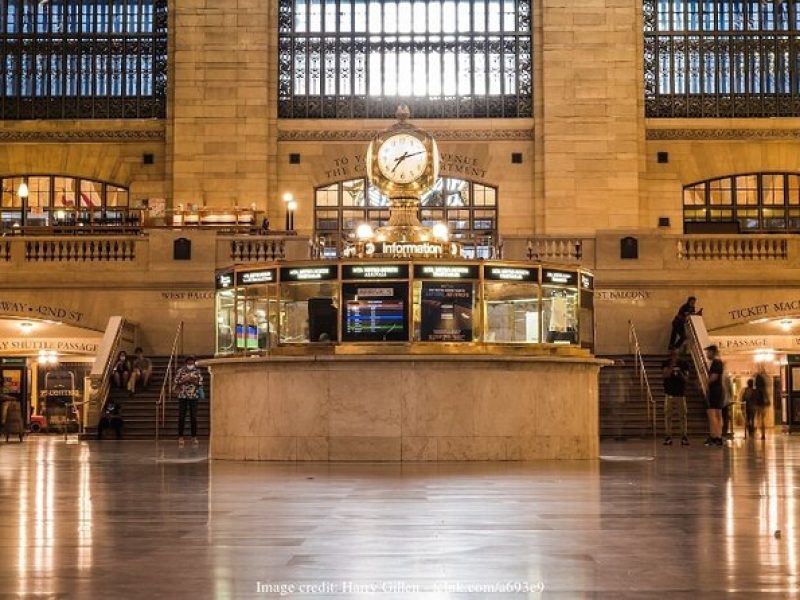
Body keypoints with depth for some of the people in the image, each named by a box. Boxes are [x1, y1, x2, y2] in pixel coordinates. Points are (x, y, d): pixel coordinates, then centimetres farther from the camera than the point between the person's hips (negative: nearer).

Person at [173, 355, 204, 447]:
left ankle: (194, 438, 8)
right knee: (181, 417, -2)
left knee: (193, 417, 1)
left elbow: (200, 383, 1)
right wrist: (184, 381, -15)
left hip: (193, 397, 1)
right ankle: (180, 437, 5)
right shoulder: (180, 371, 1)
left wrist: (192, 381, -15)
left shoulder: (197, 372, 5)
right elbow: (175, 382, -1)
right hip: (182, 396, -1)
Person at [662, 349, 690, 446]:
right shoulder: (666, 363, 2)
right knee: (667, 416, -4)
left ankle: (684, 437, 3)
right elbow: (666, 375, -13)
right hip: (669, 393, -1)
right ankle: (668, 437, -1)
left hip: (681, 393, 1)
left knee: (683, 416, -1)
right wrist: (671, 367, -26)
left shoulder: (683, 364, 4)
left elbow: (686, 379, 1)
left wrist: (681, 373, -18)